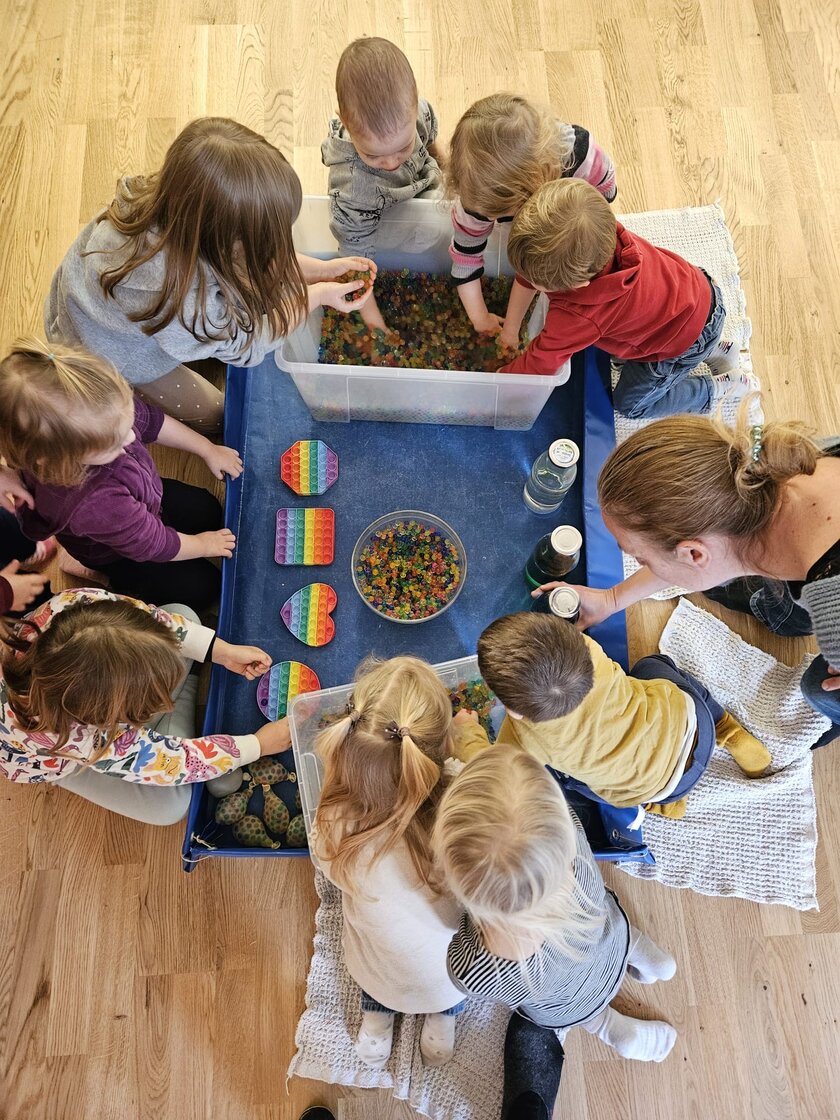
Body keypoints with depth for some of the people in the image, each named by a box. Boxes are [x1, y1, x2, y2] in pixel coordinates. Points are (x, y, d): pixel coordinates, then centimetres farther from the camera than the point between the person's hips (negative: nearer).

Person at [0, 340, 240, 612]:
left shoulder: (106, 415, -34)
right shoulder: (91, 505, -49)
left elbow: (152, 421, -9)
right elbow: (152, 544, -30)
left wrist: (209, 449, 0)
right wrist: (204, 545, -12)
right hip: (113, 553, -6)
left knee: (208, 512, 19)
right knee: (201, 587, -3)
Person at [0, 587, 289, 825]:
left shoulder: (81, 602, -40)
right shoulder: (94, 740, -47)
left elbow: (151, 618, -19)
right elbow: (173, 762, -30)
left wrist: (224, 651, -24)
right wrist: (259, 744, -20)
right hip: (59, 756, -4)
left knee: (183, 612, -10)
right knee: (169, 804, -9)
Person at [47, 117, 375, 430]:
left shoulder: (166, 202, -29)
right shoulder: (180, 301, -48)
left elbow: (258, 253, -10)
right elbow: (246, 345, -27)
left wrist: (319, 269, -15)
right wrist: (316, 295, -24)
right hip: (109, 359, -5)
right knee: (213, 414, 8)